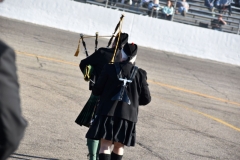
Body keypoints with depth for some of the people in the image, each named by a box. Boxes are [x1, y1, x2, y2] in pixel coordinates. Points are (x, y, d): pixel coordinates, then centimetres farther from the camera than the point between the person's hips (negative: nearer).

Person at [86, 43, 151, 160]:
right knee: (119, 146, 15)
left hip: (108, 112, -2)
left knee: (105, 145, -1)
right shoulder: (140, 74, 0)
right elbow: (146, 99, 4)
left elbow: (96, 91, 1)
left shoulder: (110, 69, -3)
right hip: (128, 114, 2)